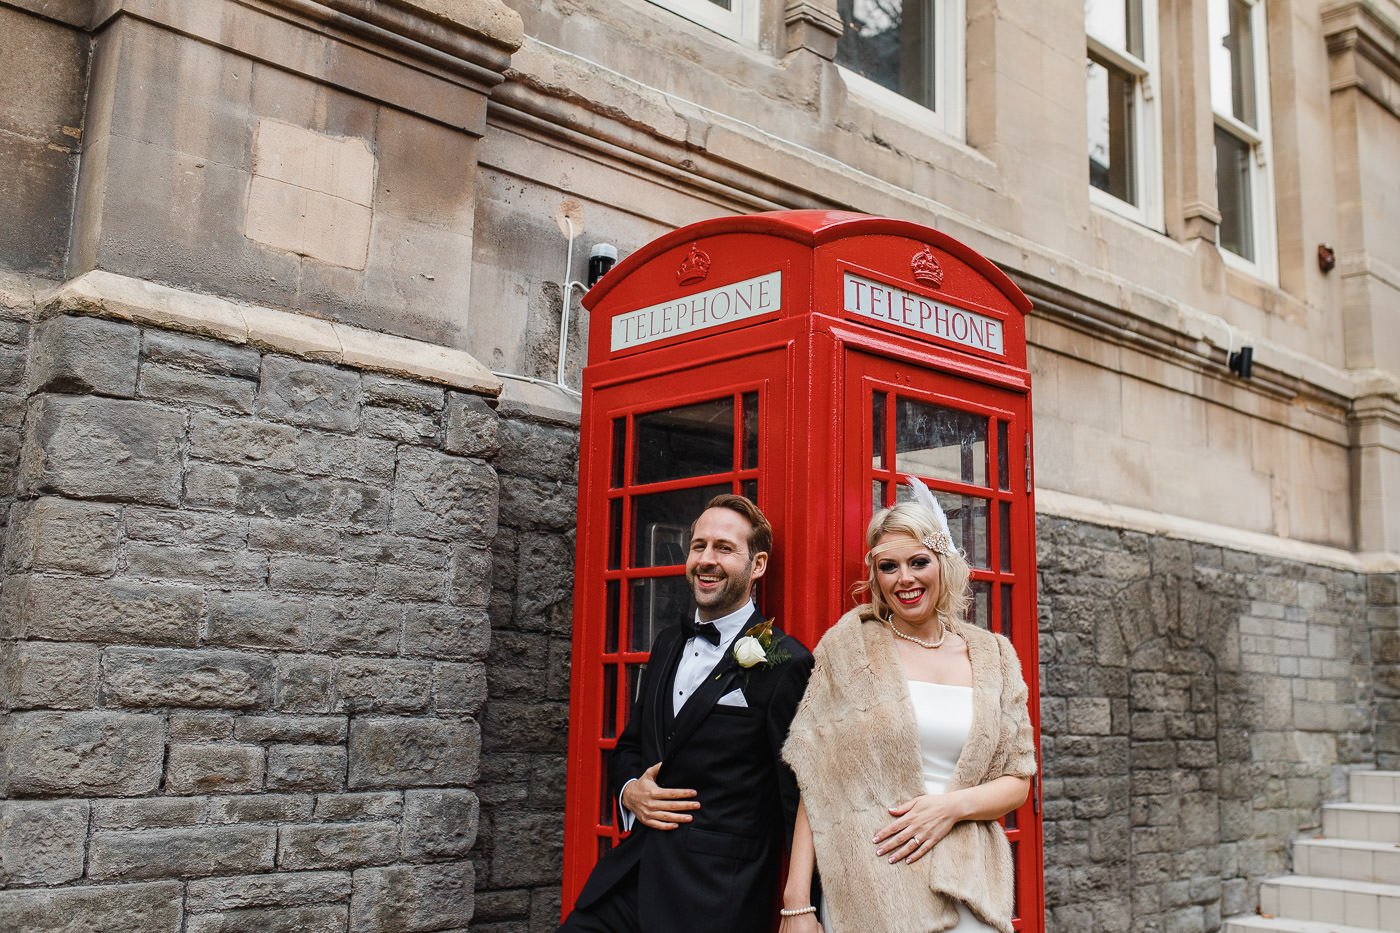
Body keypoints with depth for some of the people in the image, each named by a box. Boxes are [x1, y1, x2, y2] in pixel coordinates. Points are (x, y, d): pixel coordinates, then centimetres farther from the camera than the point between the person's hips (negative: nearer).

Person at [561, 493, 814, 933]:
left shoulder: (784, 663, -12)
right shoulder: (668, 642, 11)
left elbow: (797, 797, -11)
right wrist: (628, 790, 0)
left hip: (716, 898, -6)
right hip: (632, 875, 6)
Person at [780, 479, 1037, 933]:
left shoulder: (993, 655, 7)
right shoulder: (850, 644, -1)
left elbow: (1017, 782, 8)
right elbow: (816, 781, -5)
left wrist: (952, 806, -11)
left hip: (966, 890, 2)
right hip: (867, 889, -2)